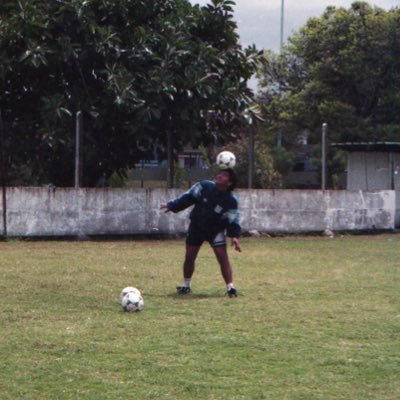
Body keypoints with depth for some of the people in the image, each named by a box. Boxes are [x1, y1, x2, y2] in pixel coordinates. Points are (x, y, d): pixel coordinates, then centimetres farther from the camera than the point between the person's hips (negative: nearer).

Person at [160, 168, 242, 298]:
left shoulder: (231, 201, -21)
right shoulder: (204, 186, -16)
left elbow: (233, 220, -17)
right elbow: (188, 197, -5)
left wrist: (234, 236, -31)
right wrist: (172, 205, -2)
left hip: (216, 230, -2)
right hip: (196, 227, 2)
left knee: (223, 257, -15)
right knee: (189, 257, 5)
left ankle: (230, 288, -11)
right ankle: (186, 285, 24)